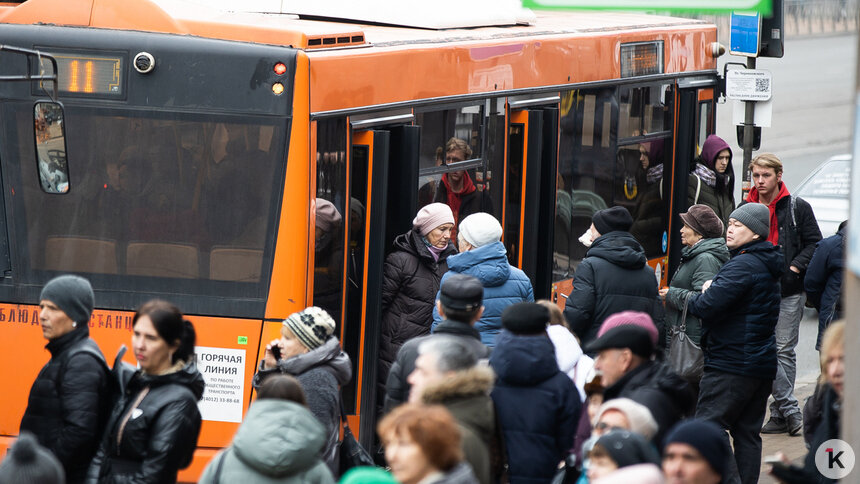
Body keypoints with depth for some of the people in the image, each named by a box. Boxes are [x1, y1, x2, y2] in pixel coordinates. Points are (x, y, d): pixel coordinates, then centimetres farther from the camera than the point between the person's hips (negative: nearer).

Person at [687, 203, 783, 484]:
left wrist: (695, 299, -1)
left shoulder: (742, 266, -16)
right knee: (747, 433, 11)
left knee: (710, 426, -9)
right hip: (762, 363, 10)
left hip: (730, 365, -10)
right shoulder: (768, 267, 16)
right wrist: (709, 294, 5)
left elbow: (707, 306, -24)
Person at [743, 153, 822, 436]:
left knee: (784, 350, -3)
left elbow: (814, 243, 2)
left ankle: (781, 414, 1)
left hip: (789, 289, -3)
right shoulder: (745, 209, 11)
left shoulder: (797, 208, 2)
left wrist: (795, 267, -10)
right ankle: (790, 411, 1)